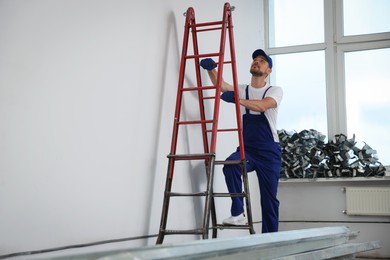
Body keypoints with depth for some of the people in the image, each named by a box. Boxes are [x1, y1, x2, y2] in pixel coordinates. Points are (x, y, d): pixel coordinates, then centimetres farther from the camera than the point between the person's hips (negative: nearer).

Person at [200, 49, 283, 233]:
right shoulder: (242, 90, 11)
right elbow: (221, 85, -8)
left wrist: (237, 100, -36)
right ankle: (238, 214, -23)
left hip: (269, 152, -2)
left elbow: (262, 105, -23)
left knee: (269, 198, 2)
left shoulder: (275, 91, -1)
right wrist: (211, 69, -26)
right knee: (230, 165, -32)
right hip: (247, 149, 2)